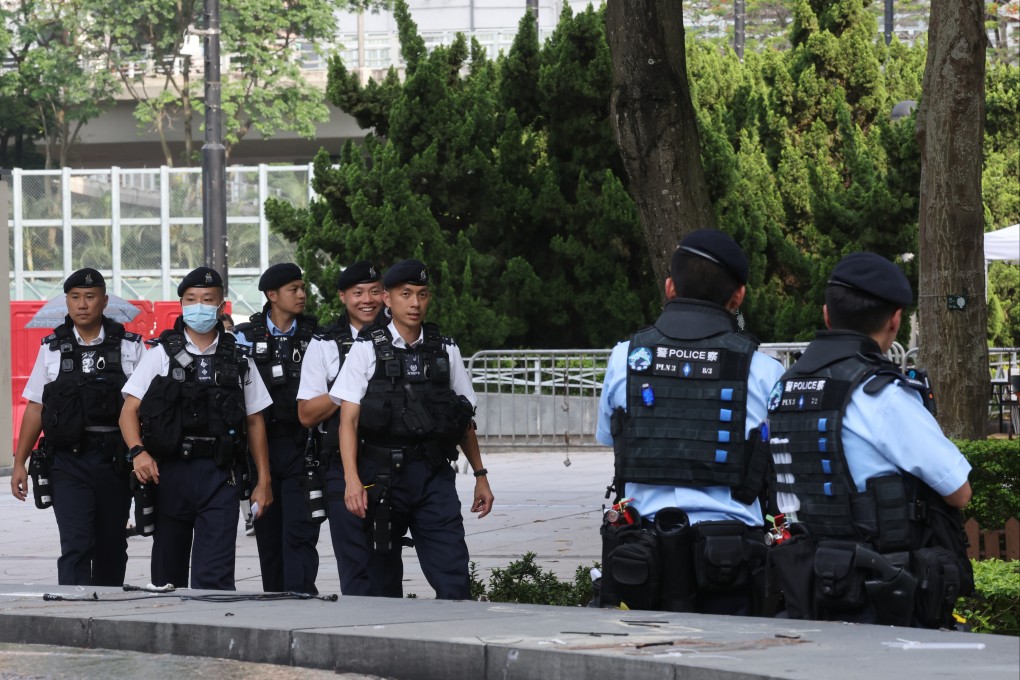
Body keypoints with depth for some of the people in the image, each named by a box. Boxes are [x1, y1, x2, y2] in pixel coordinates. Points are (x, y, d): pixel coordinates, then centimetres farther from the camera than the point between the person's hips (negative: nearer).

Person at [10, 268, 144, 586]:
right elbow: (35, 408, 11)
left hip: (115, 461, 1)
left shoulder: (130, 347, 5)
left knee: (111, 548, 9)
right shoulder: (52, 349, 9)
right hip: (68, 461, 0)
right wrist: (19, 462, 7)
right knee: (75, 547, -11)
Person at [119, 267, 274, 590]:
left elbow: (254, 421, 14)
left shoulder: (238, 361, 11)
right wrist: (138, 451, -18)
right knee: (167, 573, 7)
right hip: (169, 471, 0)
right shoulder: (161, 356, 7)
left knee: (214, 576, -10)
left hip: (219, 476, 0)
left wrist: (264, 481, 9)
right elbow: (129, 411, 1)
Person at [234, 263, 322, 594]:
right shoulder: (246, 336, 6)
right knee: (268, 532, 6)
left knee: (300, 530, -11)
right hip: (261, 444, 1)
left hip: (302, 445, -1)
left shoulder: (315, 335, 8)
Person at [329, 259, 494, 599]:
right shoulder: (367, 350, 3)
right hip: (382, 475, -2)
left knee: (453, 577, -8)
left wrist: (480, 475, 17)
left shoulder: (445, 351, 12)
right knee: (375, 583, 3)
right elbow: (348, 420, -3)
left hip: (434, 475, 2)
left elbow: (465, 422, 19)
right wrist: (352, 480, -14)